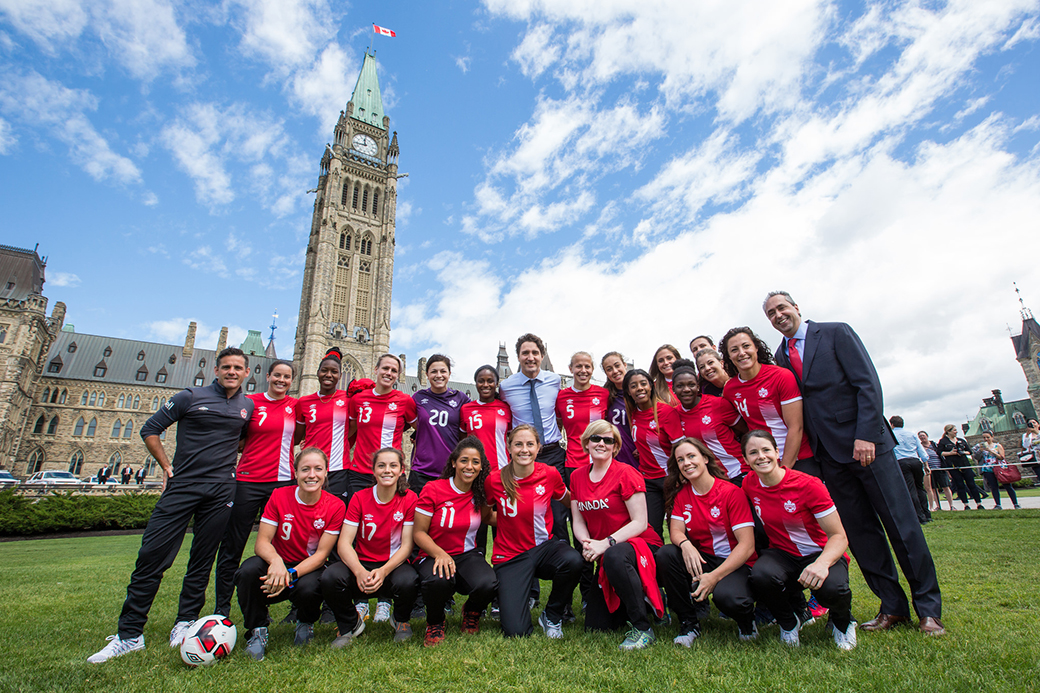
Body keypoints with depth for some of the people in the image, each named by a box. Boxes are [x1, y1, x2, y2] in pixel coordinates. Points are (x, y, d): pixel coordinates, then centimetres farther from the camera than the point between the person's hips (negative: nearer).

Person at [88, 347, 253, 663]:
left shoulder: (248, 406, 9)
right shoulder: (191, 396, 0)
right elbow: (150, 429, 6)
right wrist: (166, 466, 1)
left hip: (220, 492, 2)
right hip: (181, 486, -2)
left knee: (202, 561, 7)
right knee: (152, 556, -2)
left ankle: (185, 623, 22)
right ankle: (129, 634, 11)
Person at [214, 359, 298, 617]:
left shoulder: (295, 405, 7)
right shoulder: (251, 402, 1)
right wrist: (261, 449, -4)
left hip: (283, 482, 2)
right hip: (248, 481, -2)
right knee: (232, 547, 5)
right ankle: (221, 608, 21)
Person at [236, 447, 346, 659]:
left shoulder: (335, 506, -13)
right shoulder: (279, 496, -9)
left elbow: (321, 554, -13)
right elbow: (262, 542, -12)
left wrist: (291, 574, -30)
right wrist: (275, 561, -34)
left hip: (309, 569, -1)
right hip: (278, 566, 1)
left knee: (308, 589, -34)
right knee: (249, 569, -30)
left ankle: (306, 624, 6)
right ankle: (257, 631, -5)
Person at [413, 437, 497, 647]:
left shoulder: (480, 491, 0)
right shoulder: (433, 490, -11)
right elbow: (419, 533, -7)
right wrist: (439, 553, -25)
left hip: (468, 555, 3)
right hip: (434, 556, -2)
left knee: (488, 584, -30)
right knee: (438, 581, -38)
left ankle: (471, 612, 11)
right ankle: (435, 622, 0)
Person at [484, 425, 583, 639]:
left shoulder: (549, 474, -8)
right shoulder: (495, 480, -11)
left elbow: (568, 500, 14)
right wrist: (509, 521, 2)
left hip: (545, 546, 2)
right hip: (510, 556, -2)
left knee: (573, 561, -33)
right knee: (516, 631, -16)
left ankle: (551, 616, -3)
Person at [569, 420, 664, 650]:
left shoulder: (626, 474, -13)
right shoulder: (577, 476, 3)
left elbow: (639, 523, -16)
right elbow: (578, 521, 5)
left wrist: (606, 544, -25)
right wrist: (587, 543, -15)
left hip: (639, 544, -6)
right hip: (603, 555, 6)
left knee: (615, 556, -41)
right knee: (596, 627, 2)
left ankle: (642, 627, -19)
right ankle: (634, 597, 29)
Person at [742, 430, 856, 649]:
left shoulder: (809, 485, -19)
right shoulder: (749, 484, -8)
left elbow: (839, 537, -18)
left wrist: (822, 563, -38)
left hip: (821, 554, -2)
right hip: (782, 554, 2)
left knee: (831, 588, -35)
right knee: (761, 575, -32)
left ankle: (842, 622, 6)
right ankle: (789, 623, 4)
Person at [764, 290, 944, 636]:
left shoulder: (836, 333, -1)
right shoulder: (780, 357, 11)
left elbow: (868, 383, -9)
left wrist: (866, 435, -17)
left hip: (866, 443, -4)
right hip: (829, 453, 4)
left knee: (901, 524, 2)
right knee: (860, 531, 7)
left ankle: (929, 608, 17)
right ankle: (893, 607, 19)